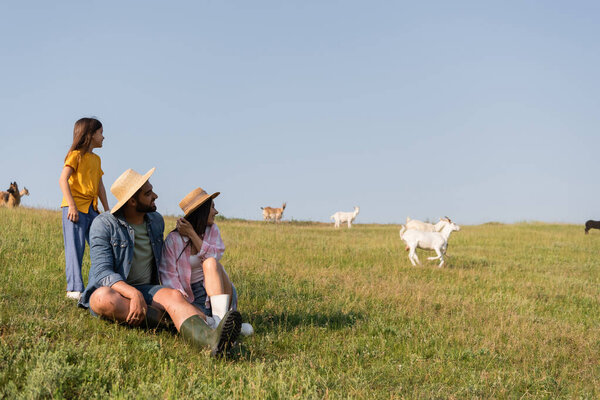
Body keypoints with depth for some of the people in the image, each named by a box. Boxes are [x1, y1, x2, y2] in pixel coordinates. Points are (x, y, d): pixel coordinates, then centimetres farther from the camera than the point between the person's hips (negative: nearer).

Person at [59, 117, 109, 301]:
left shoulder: (96, 159, 19)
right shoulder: (76, 155, -5)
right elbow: (63, 180, -13)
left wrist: (107, 210, 17)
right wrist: (71, 205, -21)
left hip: (92, 208, 8)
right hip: (75, 208, -8)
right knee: (75, 248, -7)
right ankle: (74, 288, -5)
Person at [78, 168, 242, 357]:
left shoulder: (156, 221, 10)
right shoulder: (103, 224, -9)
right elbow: (103, 272, -19)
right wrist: (133, 293, -36)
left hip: (146, 290, 3)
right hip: (113, 291, -3)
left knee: (173, 296, -32)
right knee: (103, 298, -41)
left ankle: (210, 338, -62)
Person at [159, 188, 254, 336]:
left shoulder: (212, 230, 8)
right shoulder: (173, 240, -4)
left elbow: (214, 256, -9)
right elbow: (169, 276, -9)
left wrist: (192, 234, -15)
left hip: (216, 288, 2)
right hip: (192, 298, -2)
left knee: (210, 262, -30)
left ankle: (220, 318, -39)